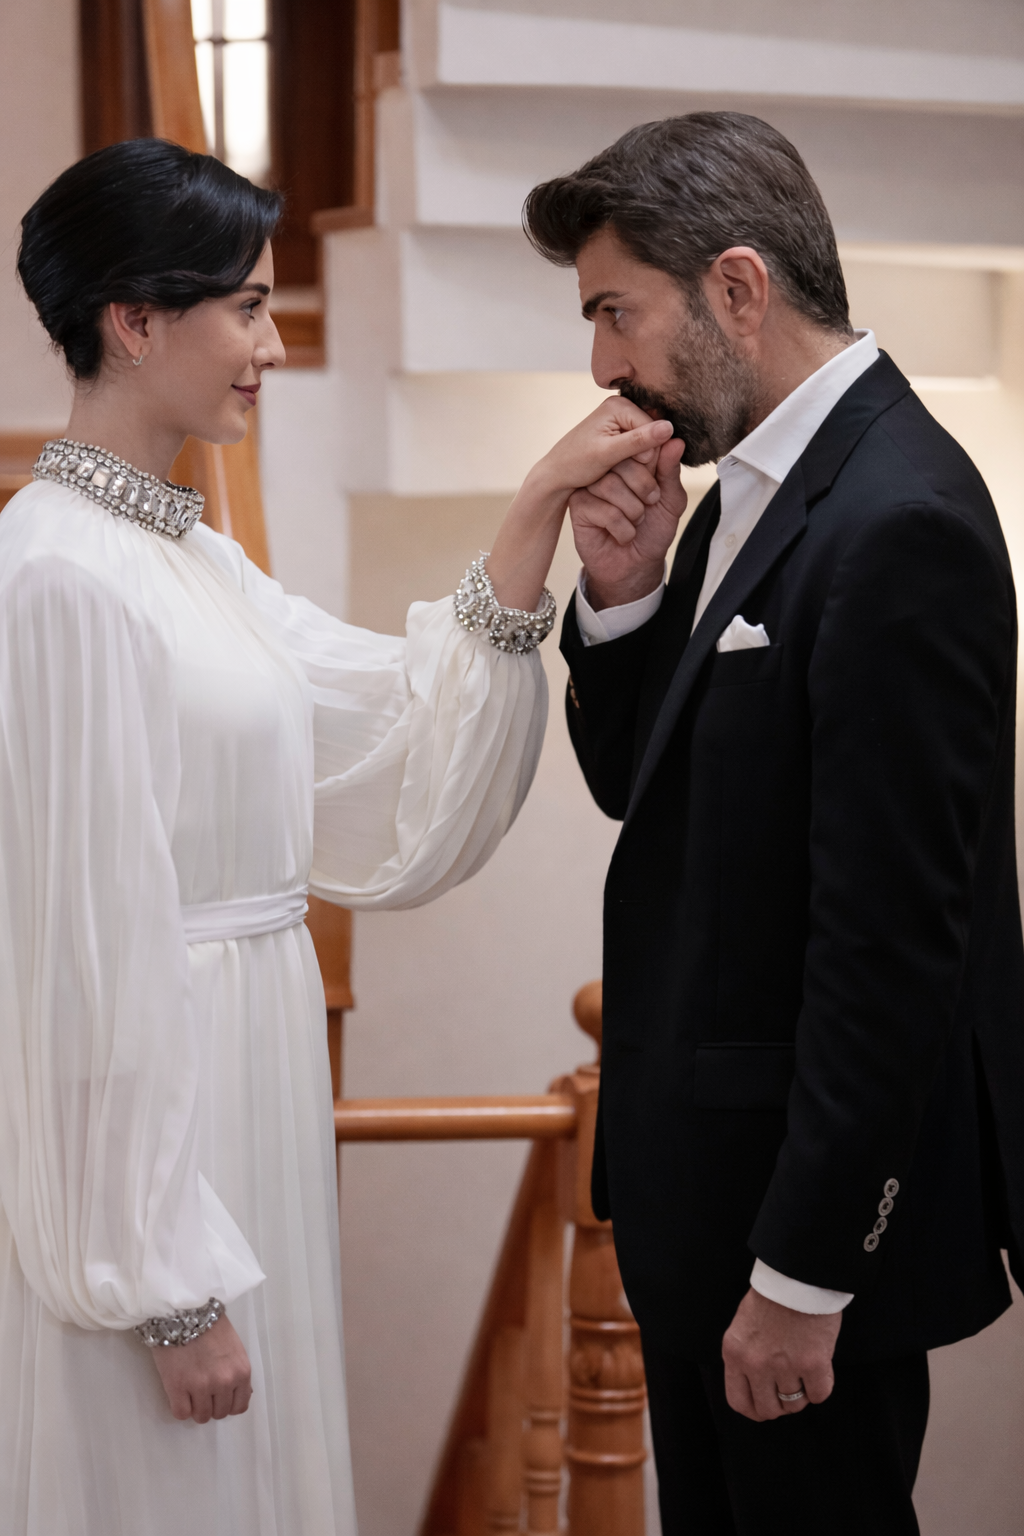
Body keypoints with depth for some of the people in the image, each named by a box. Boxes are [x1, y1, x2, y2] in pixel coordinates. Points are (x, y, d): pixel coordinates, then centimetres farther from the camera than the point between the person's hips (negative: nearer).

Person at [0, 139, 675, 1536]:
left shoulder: (197, 558, 11)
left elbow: (403, 745, 8)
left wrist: (540, 511, 1)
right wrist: (166, 1289, -18)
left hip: (246, 1094, 9)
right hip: (148, 1114, -9)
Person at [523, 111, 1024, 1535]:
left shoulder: (899, 523, -23)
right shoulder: (753, 484, 7)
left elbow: (892, 936, -24)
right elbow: (641, 782, 13)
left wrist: (804, 1269, -21)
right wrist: (620, 599, -6)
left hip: (809, 1183, -9)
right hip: (701, 1154, 9)